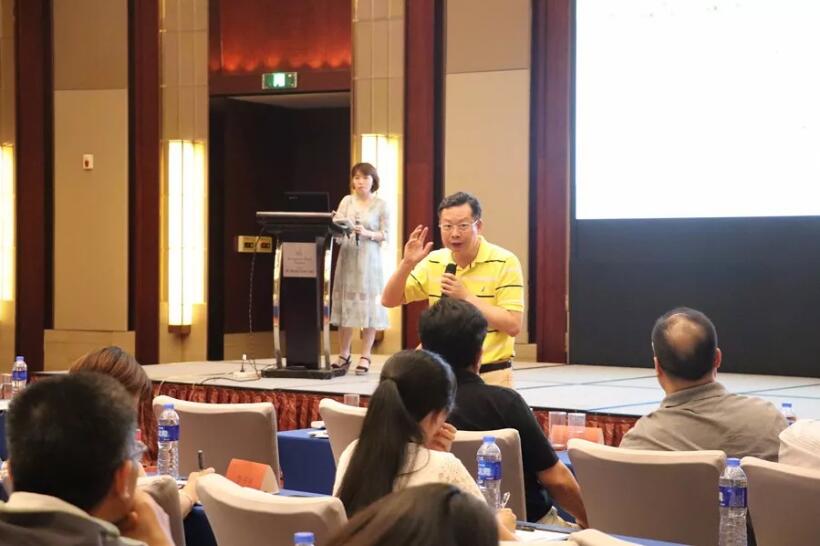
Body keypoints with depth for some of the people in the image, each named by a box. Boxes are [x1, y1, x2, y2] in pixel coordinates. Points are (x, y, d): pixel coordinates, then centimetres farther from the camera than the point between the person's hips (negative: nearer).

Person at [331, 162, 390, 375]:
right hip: (347, 257, 3)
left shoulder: (381, 205, 2)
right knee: (345, 304, 3)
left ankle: (365, 357, 0)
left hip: (369, 259, -2)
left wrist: (366, 233, -16)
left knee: (368, 307, -4)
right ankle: (343, 355, 11)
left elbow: (384, 235, 0)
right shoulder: (347, 201, 9)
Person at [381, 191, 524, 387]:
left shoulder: (505, 262, -11)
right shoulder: (433, 262, 4)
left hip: (490, 376, -4)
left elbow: (513, 325, -16)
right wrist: (407, 264, -11)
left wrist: (466, 297, -20)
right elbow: (389, 301, 5)